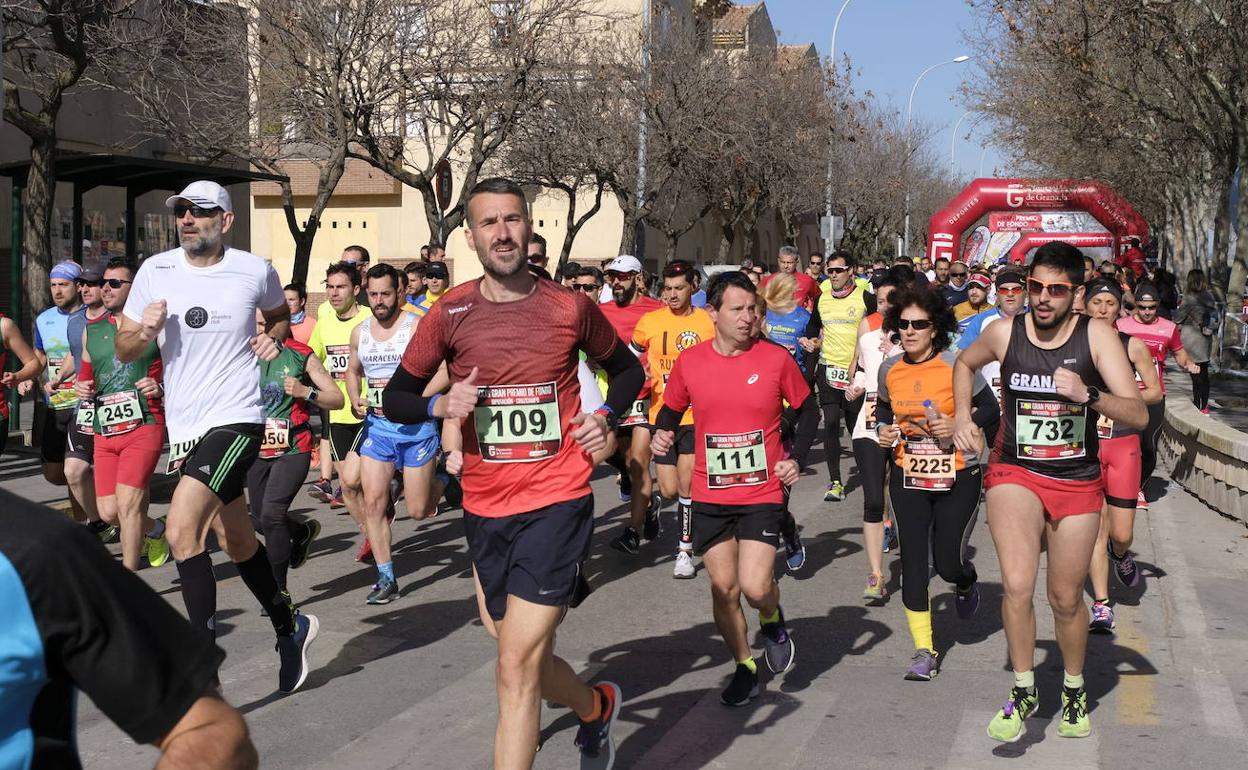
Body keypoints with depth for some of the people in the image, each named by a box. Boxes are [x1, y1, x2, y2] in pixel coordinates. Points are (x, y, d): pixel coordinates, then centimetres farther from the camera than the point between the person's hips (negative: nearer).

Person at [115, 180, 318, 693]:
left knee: (180, 528, -23)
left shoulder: (255, 271, -4)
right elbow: (123, 351, 7)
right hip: (184, 428, 5)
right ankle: (290, 628, 40)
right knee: (236, 542, 17)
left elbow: (280, 315, 19)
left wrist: (272, 339, -3)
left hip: (235, 420, -5)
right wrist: (144, 331, -14)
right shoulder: (155, 271, 2)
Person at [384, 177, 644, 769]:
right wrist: (441, 405, -15)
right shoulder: (450, 313, -1)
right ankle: (597, 707, 48)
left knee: (517, 668, -10)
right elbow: (394, 399, 6)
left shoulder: (571, 307, -3)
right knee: (521, 656, 18)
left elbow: (627, 370, 15)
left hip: (556, 502, -3)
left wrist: (606, 417, -3)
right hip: (485, 507, 4)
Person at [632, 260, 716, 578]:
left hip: (697, 415, -2)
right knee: (669, 490, 3)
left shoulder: (711, 321, 0)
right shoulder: (650, 321, 1)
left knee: (686, 483, -11)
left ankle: (686, 551, 2)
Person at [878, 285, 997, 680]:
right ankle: (924, 651, 11)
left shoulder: (957, 365, -12)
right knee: (913, 562, 1)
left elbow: (991, 409, -4)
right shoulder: (889, 369, 0)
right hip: (908, 476, 3)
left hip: (957, 477, -3)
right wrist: (884, 429, -2)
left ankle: (966, 581, 41)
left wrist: (960, 425, -20)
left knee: (948, 563, 1)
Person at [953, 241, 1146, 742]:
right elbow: (964, 364, 17)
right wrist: (962, 416, 4)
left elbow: (1138, 415, -17)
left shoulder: (1097, 336, -11)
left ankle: (1074, 690, 40)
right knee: (1017, 586, -20)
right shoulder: (1005, 333, -7)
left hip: (1078, 482, 0)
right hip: (1014, 474, 0)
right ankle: (1024, 691, 2)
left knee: (1066, 600, 13)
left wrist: (1088, 394, -34)